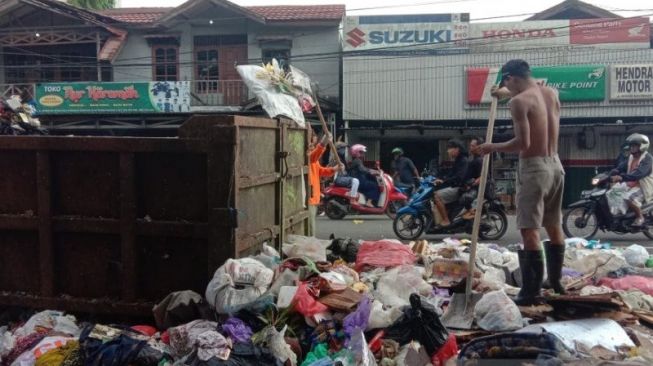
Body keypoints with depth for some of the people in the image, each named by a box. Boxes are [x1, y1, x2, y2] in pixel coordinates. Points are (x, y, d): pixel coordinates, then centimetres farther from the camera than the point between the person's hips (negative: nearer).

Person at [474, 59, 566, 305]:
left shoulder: (519, 102, -14)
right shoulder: (552, 93, 10)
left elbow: (523, 142, -21)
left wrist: (492, 147, -7)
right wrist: (505, 93, 46)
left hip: (534, 167, -8)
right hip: (555, 165, 8)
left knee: (529, 230, -7)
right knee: (554, 226, 18)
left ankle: (531, 292, -7)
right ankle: (555, 282, 31)